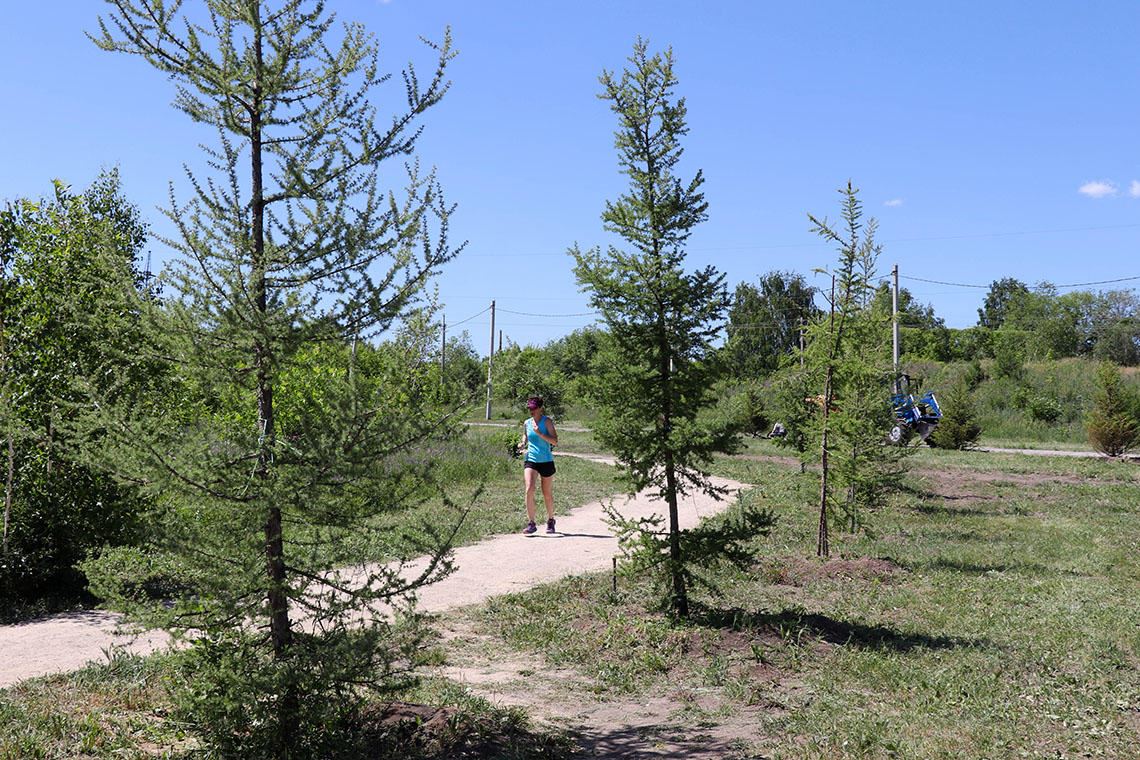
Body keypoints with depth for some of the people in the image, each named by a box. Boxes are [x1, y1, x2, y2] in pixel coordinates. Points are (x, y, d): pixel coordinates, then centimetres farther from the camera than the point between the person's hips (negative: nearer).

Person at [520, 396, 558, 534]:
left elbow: (555, 441, -15)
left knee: (547, 494, 10)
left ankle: (550, 521, 32)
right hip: (530, 460, 2)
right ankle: (531, 523, -14)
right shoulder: (527, 423, 7)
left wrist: (539, 433, -24)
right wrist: (523, 445, 3)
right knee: (529, 490, -18)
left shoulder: (547, 421, -6)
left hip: (546, 461, -2)